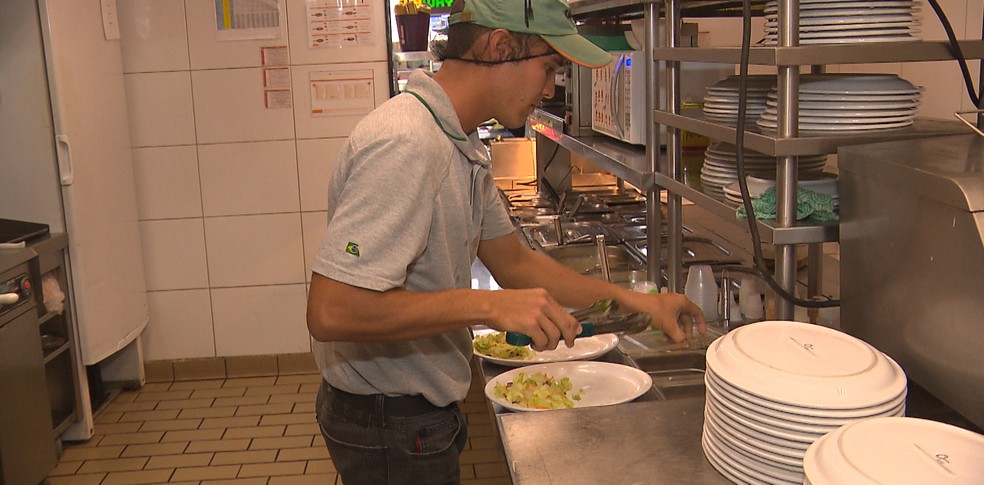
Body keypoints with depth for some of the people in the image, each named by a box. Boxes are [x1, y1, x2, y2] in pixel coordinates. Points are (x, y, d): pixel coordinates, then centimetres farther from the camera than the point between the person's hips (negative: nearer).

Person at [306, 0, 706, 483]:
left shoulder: (462, 145, 6)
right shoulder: (404, 144, -28)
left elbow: (512, 261, 13)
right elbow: (331, 311, -33)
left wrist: (638, 301, 9)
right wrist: (486, 306, -32)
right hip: (390, 425, -9)